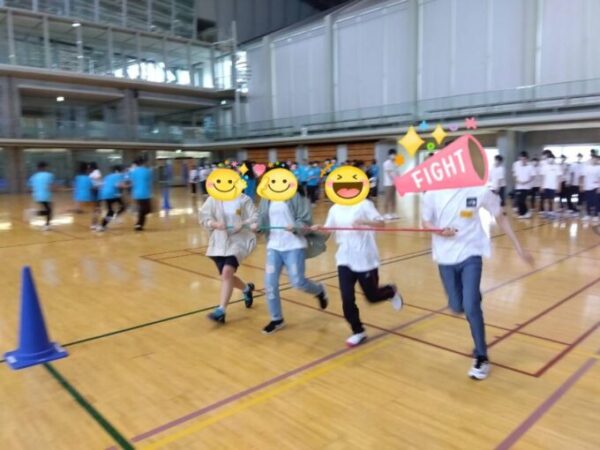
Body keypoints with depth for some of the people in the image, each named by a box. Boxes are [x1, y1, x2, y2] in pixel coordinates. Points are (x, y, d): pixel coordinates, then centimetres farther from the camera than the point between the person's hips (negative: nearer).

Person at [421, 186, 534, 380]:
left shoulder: (479, 190, -14)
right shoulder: (433, 192, -9)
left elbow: (501, 218, -1)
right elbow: (426, 222, 3)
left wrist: (519, 248, 1)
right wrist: (439, 231, -20)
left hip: (470, 254, -2)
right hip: (445, 256, 3)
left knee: (470, 307, -12)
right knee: (457, 307, 11)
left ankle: (481, 357, 8)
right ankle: (474, 297, 50)